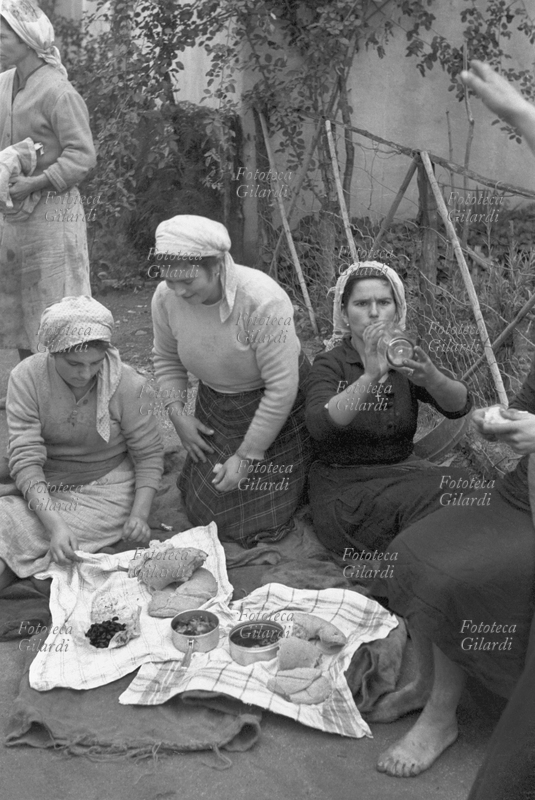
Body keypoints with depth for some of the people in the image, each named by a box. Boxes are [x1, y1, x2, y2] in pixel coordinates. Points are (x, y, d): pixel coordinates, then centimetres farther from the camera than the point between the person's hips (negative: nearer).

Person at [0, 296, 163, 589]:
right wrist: (54, 524, -32)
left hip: (108, 488, -2)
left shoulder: (126, 383, -18)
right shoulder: (26, 378, -16)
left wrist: (139, 513, -22)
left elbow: (149, 454, -8)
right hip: (46, 489, 3)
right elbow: (25, 459, -20)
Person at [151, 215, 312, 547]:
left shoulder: (263, 300, -34)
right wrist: (177, 412, -7)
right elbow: (166, 358, 5)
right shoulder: (166, 297, -16)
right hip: (215, 408, 5)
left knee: (260, 520, 3)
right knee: (203, 510, 12)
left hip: (276, 406, -5)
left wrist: (247, 457, -22)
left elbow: (282, 387, -28)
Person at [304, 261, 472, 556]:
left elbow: (459, 406, -12)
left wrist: (430, 377, -34)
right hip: (344, 487, -4)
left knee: (463, 485, -24)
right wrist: (370, 377, -40)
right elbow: (320, 426, -27)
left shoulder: (405, 357, 5)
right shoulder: (331, 364, -6)